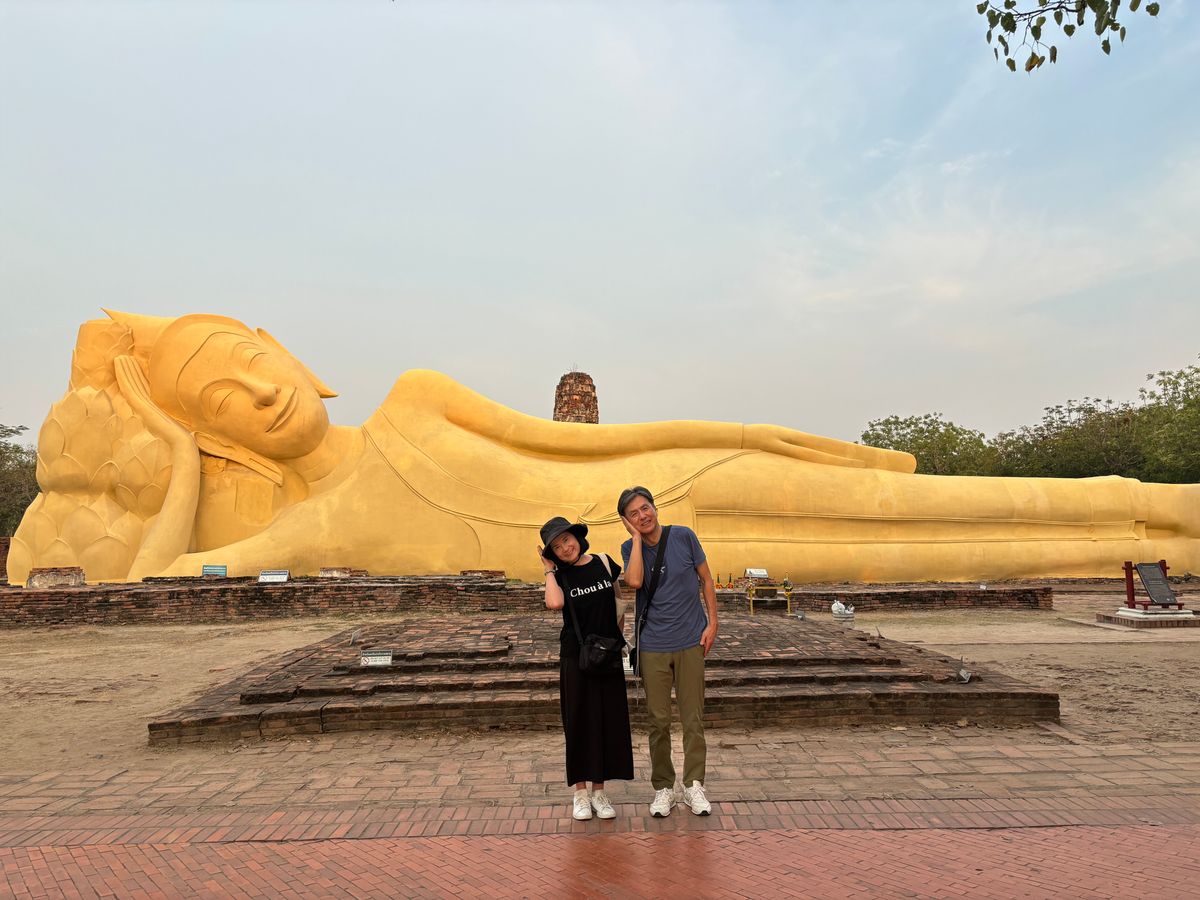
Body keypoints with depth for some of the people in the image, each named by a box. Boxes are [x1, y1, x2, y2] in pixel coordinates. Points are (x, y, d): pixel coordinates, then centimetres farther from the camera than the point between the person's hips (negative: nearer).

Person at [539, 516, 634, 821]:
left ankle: (599, 791, 19)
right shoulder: (560, 576, -3)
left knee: (609, 720, 6)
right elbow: (554, 603, -25)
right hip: (575, 657, -1)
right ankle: (581, 792, 18)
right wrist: (549, 569, -12)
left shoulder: (604, 564, 1)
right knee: (579, 721, 5)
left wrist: (620, 638, 6)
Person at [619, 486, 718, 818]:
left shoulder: (683, 536, -3)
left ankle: (694, 786, 20)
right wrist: (637, 537, -15)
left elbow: (706, 579, 5)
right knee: (658, 721, 7)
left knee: (693, 718, 6)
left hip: (690, 641, 0)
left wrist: (712, 622, -1)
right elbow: (634, 581, -22)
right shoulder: (630, 548, -1)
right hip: (653, 645, 1)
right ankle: (663, 788, 22)